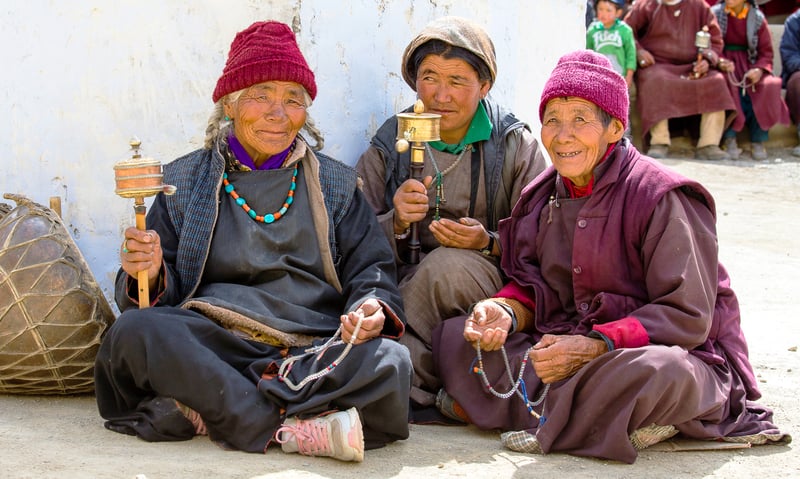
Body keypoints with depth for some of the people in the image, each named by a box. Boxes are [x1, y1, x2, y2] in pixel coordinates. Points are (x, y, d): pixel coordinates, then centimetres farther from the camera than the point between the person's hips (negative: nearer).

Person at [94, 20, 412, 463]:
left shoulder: (337, 185, 18)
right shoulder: (184, 181, 16)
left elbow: (371, 269, 12)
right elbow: (166, 292, 12)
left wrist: (373, 308, -12)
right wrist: (149, 276, -13)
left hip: (316, 351, 0)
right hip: (213, 350, 0)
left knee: (389, 361, -30)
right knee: (134, 331, -30)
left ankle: (212, 413, -32)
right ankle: (295, 430, -34)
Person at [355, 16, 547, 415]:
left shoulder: (517, 146, 7)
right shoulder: (387, 148, 11)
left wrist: (488, 244, -19)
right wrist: (396, 224, -17)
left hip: (491, 286, -1)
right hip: (406, 286, 1)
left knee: (448, 266, -35)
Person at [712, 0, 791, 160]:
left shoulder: (757, 18, 6)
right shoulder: (715, 13, 2)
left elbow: (766, 52, 6)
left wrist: (760, 69, -16)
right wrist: (719, 61, -23)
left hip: (749, 66, 2)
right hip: (723, 65, -1)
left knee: (768, 86, -28)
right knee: (728, 85, -35)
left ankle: (758, 140, -18)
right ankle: (729, 139, -28)